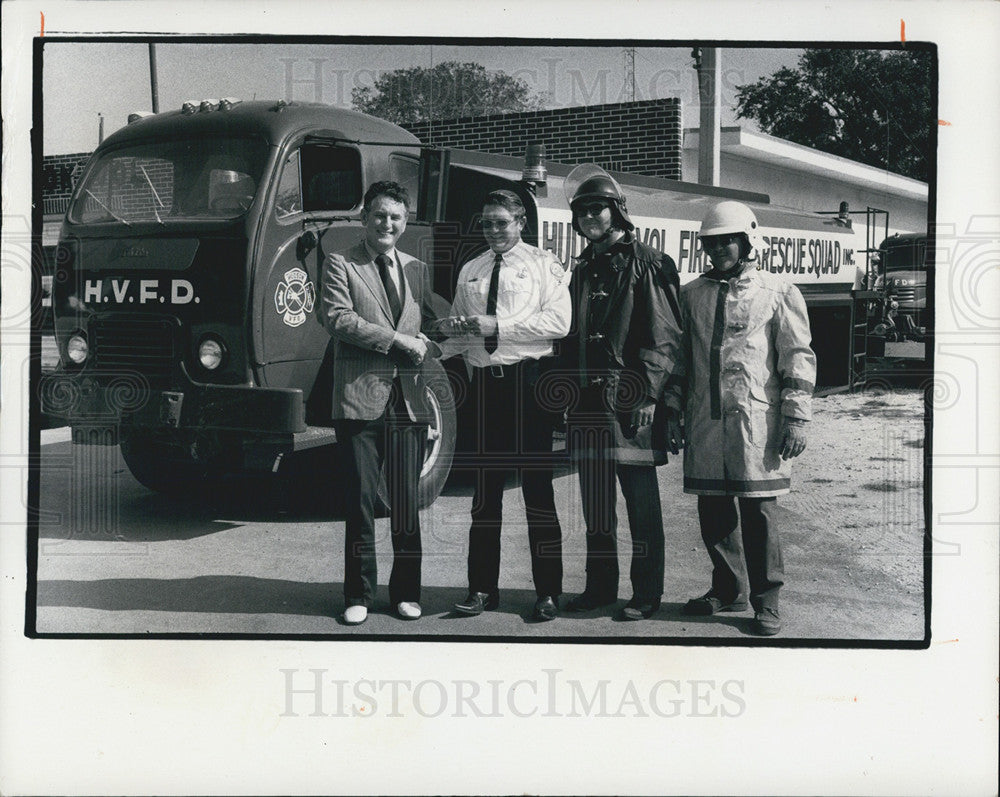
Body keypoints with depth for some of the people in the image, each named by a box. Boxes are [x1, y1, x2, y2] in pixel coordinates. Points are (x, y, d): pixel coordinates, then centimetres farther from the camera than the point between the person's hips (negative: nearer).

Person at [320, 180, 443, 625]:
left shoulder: (417, 271, 18)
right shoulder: (340, 266, 4)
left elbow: (432, 326, 17)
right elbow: (337, 319, -10)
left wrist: (425, 346, -7)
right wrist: (396, 340, -13)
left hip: (408, 401, 4)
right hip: (360, 400, -3)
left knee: (407, 502, 6)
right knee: (360, 502, 1)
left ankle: (406, 592, 16)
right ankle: (359, 596, 11)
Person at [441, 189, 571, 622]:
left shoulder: (544, 264, 4)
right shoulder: (470, 271, 17)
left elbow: (559, 322, -9)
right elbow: (456, 331, 21)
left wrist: (498, 326, -14)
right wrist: (456, 331, -4)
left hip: (529, 379, -4)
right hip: (485, 379, 4)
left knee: (538, 486, -1)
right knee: (484, 488, 6)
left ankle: (547, 591, 6)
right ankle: (482, 588, 14)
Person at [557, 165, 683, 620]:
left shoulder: (648, 265, -3)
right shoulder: (582, 270, 18)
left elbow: (665, 338, -9)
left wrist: (645, 394, -16)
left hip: (631, 405, -7)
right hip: (587, 404, 7)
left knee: (641, 502, -1)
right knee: (595, 503, 12)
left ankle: (646, 593, 7)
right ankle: (600, 586, 22)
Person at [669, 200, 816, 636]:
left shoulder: (778, 293, 2)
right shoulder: (692, 294, 13)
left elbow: (798, 359, 1)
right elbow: (680, 357, 19)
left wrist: (796, 419, -5)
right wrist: (674, 409, 14)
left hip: (757, 421, -4)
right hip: (705, 421, 4)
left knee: (758, 511, -1)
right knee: (712, 510, 9)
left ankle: (765, 599, 11)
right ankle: (728, 588, 25)